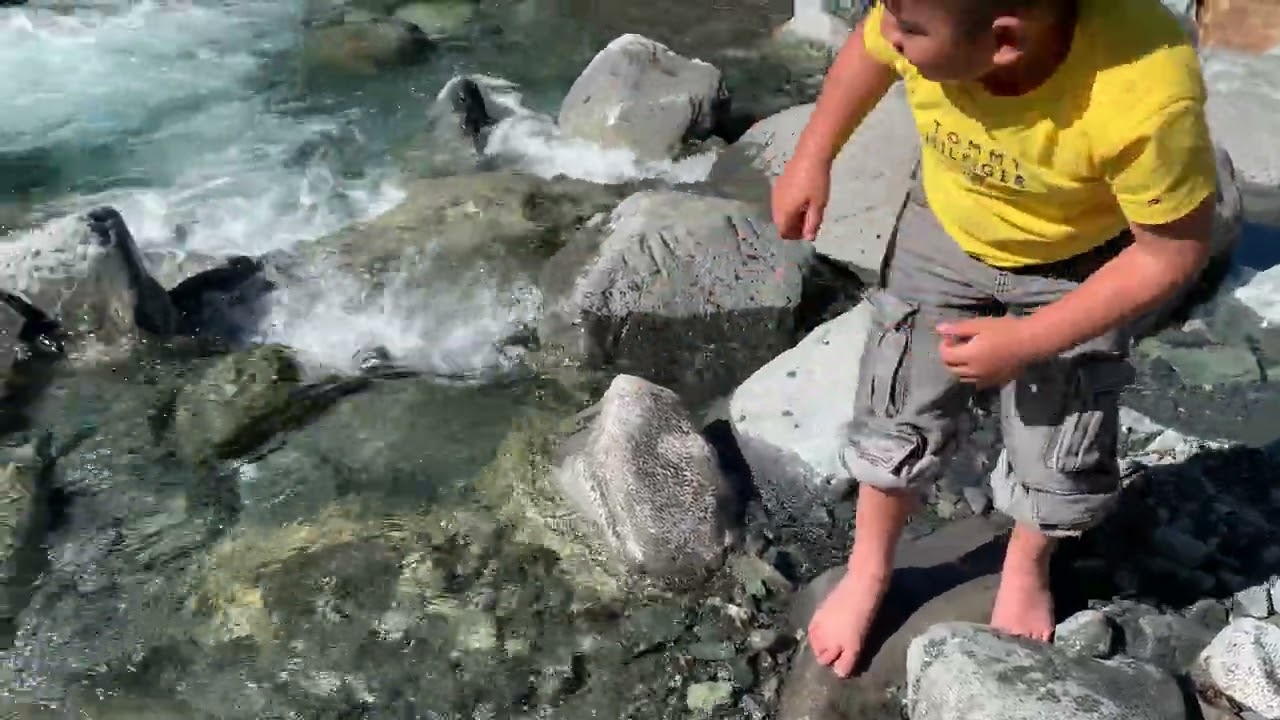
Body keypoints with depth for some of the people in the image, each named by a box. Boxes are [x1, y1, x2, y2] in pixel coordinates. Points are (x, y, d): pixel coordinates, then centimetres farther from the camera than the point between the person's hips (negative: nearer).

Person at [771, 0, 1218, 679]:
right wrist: (811, 159, -1)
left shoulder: (1147, 96, -42)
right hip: (945, 232, 2)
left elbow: (1174, 254, -24)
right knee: (897, 419, 11)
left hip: (1078, 262, -2)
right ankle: (868, 571, 37)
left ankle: (1026, 569, 44)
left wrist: (1025, 342, -22)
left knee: (1058, 450, 10)